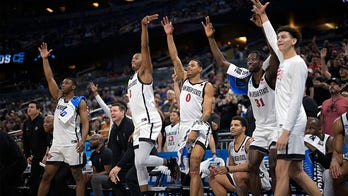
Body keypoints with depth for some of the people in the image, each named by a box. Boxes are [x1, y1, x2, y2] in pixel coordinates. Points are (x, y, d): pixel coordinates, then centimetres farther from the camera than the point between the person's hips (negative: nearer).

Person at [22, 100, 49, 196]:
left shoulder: (43, 122, -14)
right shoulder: (26, 123, 8)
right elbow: (25, 141, 16)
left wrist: (46, 155, -21)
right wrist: (27, 155, 10)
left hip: (45, 155, -7)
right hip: (35, 156, 7)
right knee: (33, 179, 8)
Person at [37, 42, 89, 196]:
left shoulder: (80, 102, -2)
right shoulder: (59, 98, 14)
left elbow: (85, 123, -9)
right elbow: (50, 78, 9)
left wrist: (83, 140, -24)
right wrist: (44, 58, 4)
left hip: (72, 144, -6)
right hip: (57, 143, 6)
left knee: (78, 176, 0)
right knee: (46, 176, 4)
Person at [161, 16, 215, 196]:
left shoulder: (207, 86, 0)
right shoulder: (185, 79, 15)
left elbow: (207, 111, -8)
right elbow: (175, 58, 9)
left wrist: (195, 130, -20)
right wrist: (169, 35, 3)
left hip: (200, 127, -6)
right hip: (184, 127, 6)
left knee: (194, 161, -22)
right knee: (194, 169, 8)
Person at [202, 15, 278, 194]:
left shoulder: (268, 76, -11)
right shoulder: (247, 80, 5)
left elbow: (275, 53, -30)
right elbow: (221, 62, 5)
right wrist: (211, 38, -1)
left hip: (276, 127, -7)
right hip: (260, 129, 7)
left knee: (274, 167, -17)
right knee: (252, 167, 1)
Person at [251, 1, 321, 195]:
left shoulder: (297, 63, -10)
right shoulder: (284, 60, 15)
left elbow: (296, 100, -17)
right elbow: (272, 40, 35)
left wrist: (286, 131, -22)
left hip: (292, 124, -9)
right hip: (287, 123, 9)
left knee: (282, 171, -10)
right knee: (296, 172, 8)